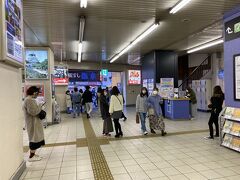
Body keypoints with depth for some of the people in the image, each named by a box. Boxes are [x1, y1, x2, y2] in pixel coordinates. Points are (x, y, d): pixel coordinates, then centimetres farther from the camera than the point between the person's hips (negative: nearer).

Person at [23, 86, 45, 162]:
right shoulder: (29, 100, -20)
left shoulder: (31, 99, 12)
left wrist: (39, 106, 6)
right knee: (34, 138, -3)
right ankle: (31, 156, 7)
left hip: (34, 122, 10)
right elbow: (33, 111, -26)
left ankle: (33, 154, 26)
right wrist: (40, 105, -15)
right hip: (32, 123, -10)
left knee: (35, 138, 16)